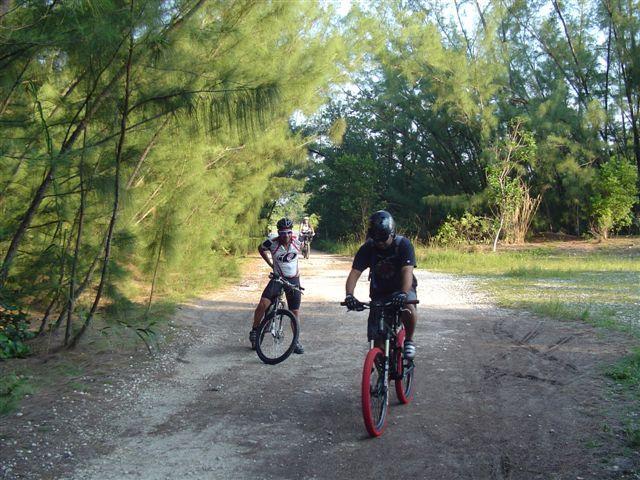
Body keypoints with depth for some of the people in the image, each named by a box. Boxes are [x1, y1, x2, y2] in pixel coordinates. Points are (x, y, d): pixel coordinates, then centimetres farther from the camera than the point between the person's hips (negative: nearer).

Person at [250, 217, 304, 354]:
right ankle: (254, 330, 1)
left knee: (295, 311, 5)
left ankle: (296, 341, 19)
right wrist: (271, 264, 3)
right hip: (277, 277, -2)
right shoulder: (272, 242, -16)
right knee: (263, 304, -21)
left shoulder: (296, 241, -9)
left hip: (293, 279, 2)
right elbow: (261, 249, 5)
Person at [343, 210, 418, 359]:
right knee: (376, 338, -8)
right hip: (379, 293, 3)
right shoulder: (367, 248, -13)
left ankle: (409, 340, -9)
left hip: (401, 290, -2)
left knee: (408, 307, -36)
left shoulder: (403, 244, -20)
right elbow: (355, 273, -21)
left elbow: (407, 271, -33)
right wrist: (349, 295, -39)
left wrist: (404, 294, -50)